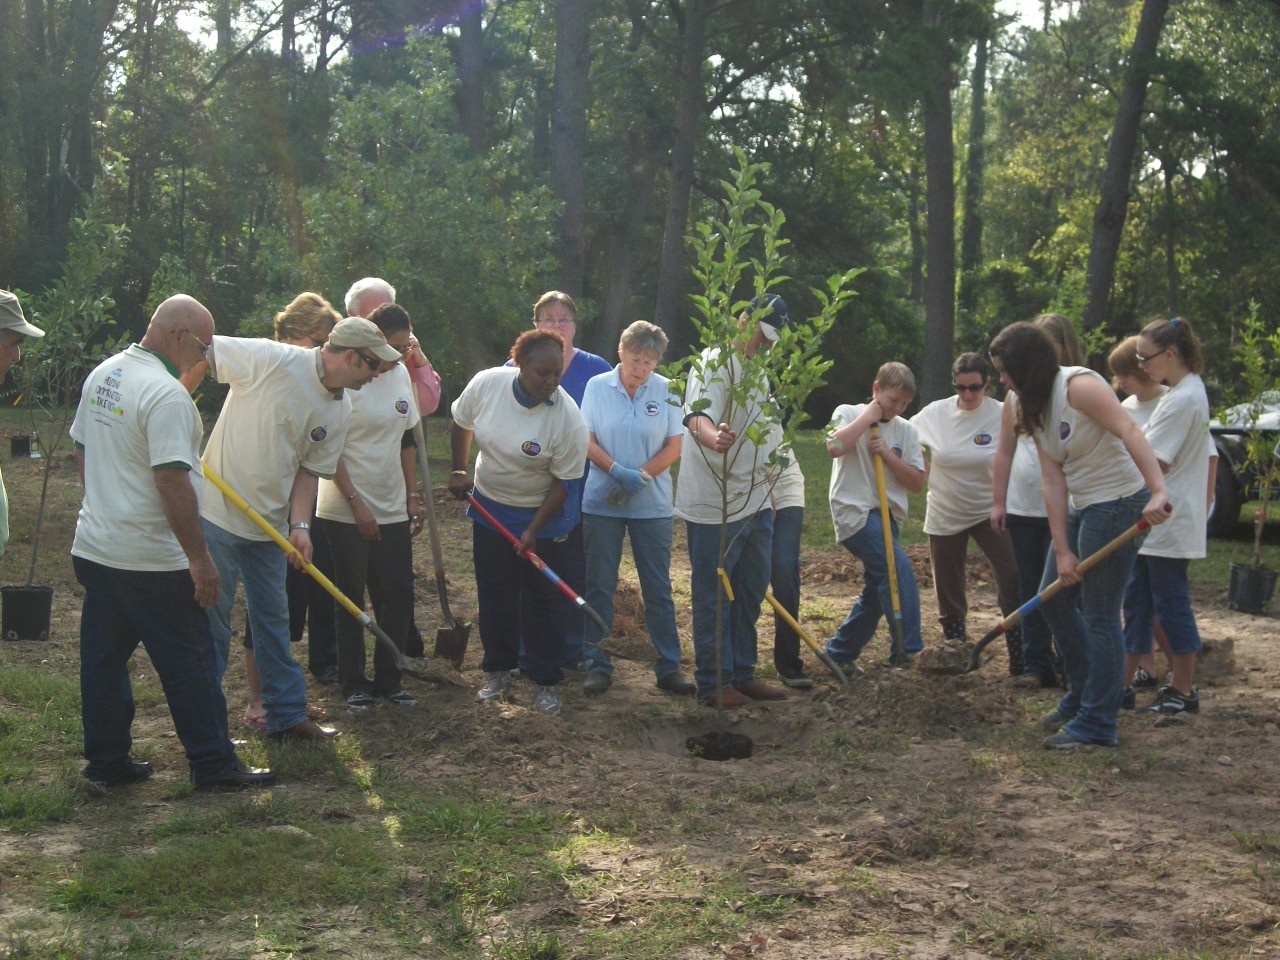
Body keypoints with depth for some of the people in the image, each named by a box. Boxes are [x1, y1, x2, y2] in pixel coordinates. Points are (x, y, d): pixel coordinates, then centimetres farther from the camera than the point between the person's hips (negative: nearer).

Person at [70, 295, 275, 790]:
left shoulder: (102, 375, 9)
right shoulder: (166, 394, -20)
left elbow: (81, 449, 20)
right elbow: (172, 482, -25)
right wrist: (199, 558, -21)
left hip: (93, 548, 9)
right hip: (151, 561, -9)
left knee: (103, 660, 13)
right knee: (189, 664, 1)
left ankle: (106, 762, 22)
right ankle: (212, 764, 9)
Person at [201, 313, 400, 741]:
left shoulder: (340, 410, 2)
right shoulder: (270, 360, -19)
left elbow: (309, 469, 5)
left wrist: (299, 525, -8)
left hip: (270, 525, 7)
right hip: (218, 513, -7)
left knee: (274, 620, 14)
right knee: (213, 620, 1)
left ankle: (287, 715, 24)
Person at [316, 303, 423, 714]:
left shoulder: (401, 374, 7)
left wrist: (413, 496, 12)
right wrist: (356, 503, -16)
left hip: (392, 510, 6)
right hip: (345, 511, -6)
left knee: (398, 594, 4)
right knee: (351, 600, 4)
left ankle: (387, 678, 17)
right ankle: (353, 683, 15)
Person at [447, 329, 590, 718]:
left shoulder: (568, 418, -25)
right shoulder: (486, 384, -16)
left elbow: (563, 481, -18)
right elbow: (462, 423, 5)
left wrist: (533, 531, -21)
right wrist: (459, 471, 9)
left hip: (543, 515, -3)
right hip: (489, 507, 3)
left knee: (541, 601, 1)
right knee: (494, 596, 12)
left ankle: (545, 683, 13)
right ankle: (498, 673, 27)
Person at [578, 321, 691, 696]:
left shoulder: (666, 391, -2)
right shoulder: (597, 387, -2)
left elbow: (673, 448, -2)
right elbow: (588, 442, -2)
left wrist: (641, 475, -17)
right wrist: (618, 471, -18)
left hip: (652, 505, 0)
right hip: (602, 502, 0)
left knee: (658, 588, 4)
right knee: (599, 587, 6)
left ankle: (669, 667, 10)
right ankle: (598, 665, 14)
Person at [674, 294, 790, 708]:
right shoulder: (714, 363, -12)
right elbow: (698, 415, -30)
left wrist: (766, 492, 24)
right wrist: (712, 436, -52)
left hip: (756, 503, 9)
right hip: (714, 504, -9)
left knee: (751, 592, 14)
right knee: (714, 596, -2)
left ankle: (742, 675, 25)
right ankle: (713, 683, 5)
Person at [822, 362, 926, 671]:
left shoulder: (906, 430, 11)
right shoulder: (849, 413, -1)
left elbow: (917, 483, 5)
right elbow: (835, 446, -24)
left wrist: (888, 454, -8)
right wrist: (868, 417, -13)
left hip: (887, 517, 7)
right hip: (855, 512, -7)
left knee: (878, 590, 11)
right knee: (899, 571, -22)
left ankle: (840, 651, 26)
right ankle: (909, 653, -20)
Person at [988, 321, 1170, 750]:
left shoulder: (1078, 386, -18)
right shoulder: (1032, 406, 8)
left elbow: (1129, 432, -31)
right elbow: (1053, 480, 3)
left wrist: (1157, 492, -44)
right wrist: (1062, 550, -3)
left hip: (1117, 503, -10)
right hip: (1080, 507, 10)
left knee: (1099, 615, -4)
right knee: (1055, 600, 16)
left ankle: (1097, 722, 6)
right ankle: (1080, 697, 31)